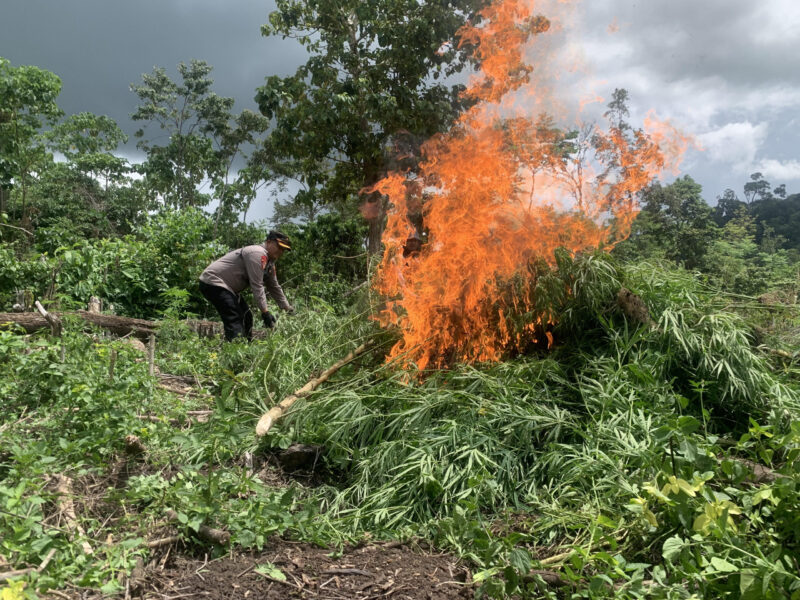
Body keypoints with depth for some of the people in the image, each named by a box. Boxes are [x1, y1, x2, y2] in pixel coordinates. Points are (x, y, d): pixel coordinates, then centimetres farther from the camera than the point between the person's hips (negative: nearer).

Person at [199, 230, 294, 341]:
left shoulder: (269, 262, 14)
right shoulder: (258, 253, -19)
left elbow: (274, 287, 19)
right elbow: (257, 286, -24)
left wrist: (289, 310, 15)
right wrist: (265, 311, -24)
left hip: (227, 287, 11)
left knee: (246, 317, 13)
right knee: (235, 320, -22)